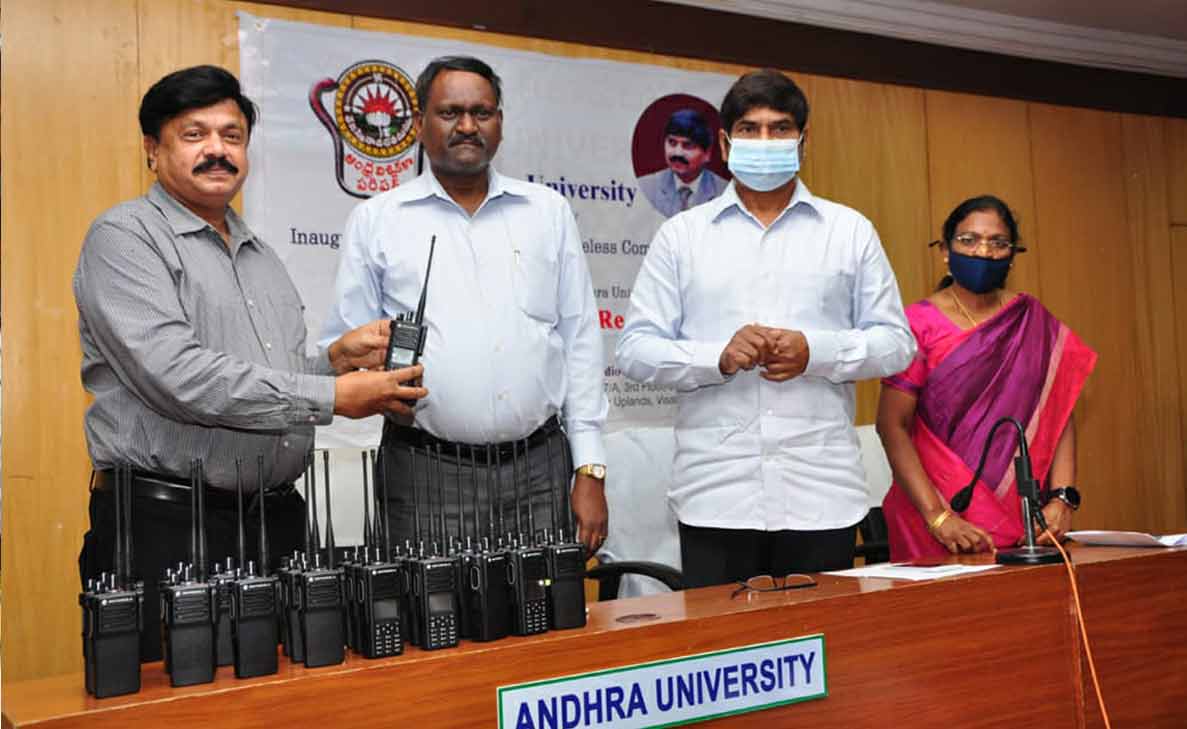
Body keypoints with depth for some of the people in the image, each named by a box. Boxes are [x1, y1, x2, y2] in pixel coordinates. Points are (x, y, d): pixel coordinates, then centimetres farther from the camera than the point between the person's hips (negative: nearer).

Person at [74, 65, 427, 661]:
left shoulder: (262, 256, 18)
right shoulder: (124, 236, -5)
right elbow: (176, 375, -19)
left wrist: (336, 359, 2)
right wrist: (332, 396, -16)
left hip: (277, 522, 7)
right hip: (165, 528, -6)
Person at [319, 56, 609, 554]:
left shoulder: (549, 211, 10)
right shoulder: (375, 221, 5)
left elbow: (580, 341, 8)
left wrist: (590, 471, 3)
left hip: (539, 467, 2)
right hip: (427, 472, -1)